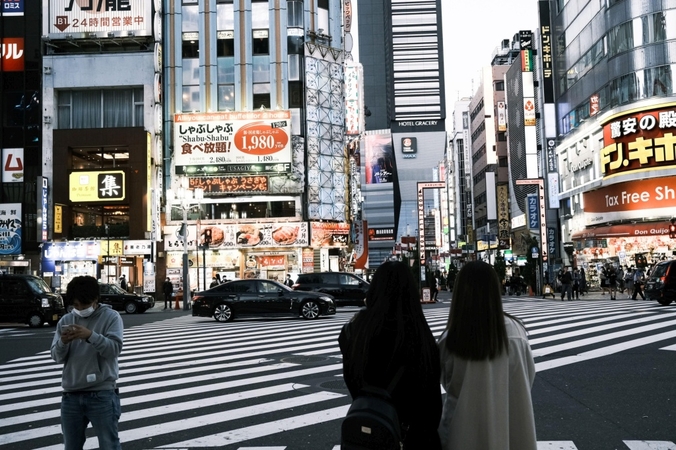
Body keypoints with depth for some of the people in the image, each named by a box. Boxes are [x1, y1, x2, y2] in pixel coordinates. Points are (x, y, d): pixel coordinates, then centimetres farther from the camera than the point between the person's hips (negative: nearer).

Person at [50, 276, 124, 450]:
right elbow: (57, 357, 5)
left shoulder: (111, 316, -2)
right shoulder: (65, 321, 9)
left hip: (102, 394, -4)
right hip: (71, 395, 4)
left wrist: (91, 336, -28)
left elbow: (114, 349, -14)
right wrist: (63, 342, -17)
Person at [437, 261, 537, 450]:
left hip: (464, 428, -2)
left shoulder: (451, 339, -19)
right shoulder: (514, 331, -14)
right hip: (510, 425, 2)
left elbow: (446, 382, -3)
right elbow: (528, 377, 0)